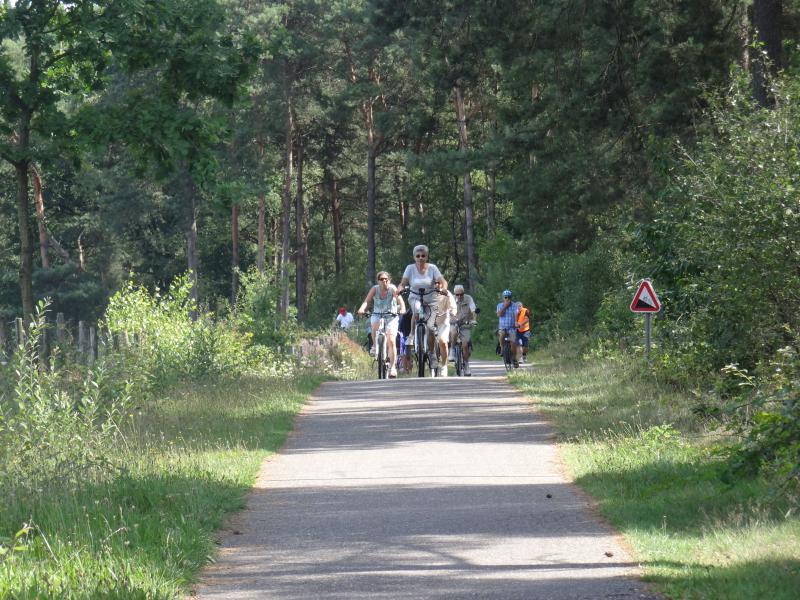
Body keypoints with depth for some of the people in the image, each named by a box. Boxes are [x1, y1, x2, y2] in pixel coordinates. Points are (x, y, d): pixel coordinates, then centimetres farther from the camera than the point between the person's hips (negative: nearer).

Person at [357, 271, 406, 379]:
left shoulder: (392, 289, -13)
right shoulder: (375, 289, -9)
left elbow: (400, 300, -25)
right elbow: (366, 300, -20)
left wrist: (402, 308, -46)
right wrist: (362, 308, -41)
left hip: (391, 316, -1)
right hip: (377, 315, 1)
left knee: (391, 341, -14)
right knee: (375, 325, -35)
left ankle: (393, 367, -6)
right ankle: (375, 346, -8)